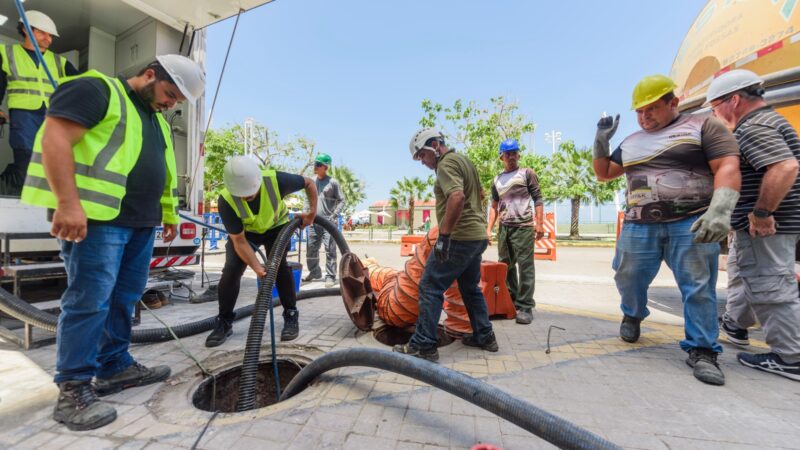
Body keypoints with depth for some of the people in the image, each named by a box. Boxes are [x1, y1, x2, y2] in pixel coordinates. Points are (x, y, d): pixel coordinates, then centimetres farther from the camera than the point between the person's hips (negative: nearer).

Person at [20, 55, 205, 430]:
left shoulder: (155, 118, 23)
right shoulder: (96, 89, -4)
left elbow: (161, 171, 28)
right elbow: (55, 139, -15)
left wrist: (169, 214, 25)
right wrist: (69, 203, -23)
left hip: (140, 222, 9)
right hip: (97, 217, -8)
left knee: (124, 298, 11)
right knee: (90, 300, -7)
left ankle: (116, 367, 23)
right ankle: (74, 389, 5)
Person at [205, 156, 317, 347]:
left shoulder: (276, 180, -37)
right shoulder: (226, 201, -33)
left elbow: (309, 183, -17)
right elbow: (239, 241, -28)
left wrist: (312, 212, -19)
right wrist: (257, 267, -40)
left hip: (276, 225, 0)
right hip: (244, 231, 1)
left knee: (280, 265, -17)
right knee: (231, 270, -13)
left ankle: (291, 316, -1)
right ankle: (224, 322, 5)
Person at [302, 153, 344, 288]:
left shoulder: (332, 182, -3)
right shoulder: (312, 182, 12)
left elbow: (341, 201, -2)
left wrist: (334, 216, -13)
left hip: (328, 222, -5)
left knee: (330, 250, -6)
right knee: (311, 249, 9)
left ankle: (330, 276, 1)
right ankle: (314, 272, 26)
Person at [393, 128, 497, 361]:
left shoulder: (446, 164, -11)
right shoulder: (462, 160, 20)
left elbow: (457, 197, -28)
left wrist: (444, 235, -26)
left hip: (460, 238, -10)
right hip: (477, 235, 10)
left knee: (430, 288, -4)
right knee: (470, 288, 20)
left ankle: (423, 345, 2)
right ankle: (484, 336, 28)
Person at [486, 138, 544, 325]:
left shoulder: (527, 173, 4)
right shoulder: (497, 180, 15)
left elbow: (537, 199, 0)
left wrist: (540, 224, -9)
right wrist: (488, 229, 7)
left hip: (523, 227, -5)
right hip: (503, 228, 5)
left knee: (525, 267, -4)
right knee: (505, 267, 11)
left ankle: (525, 306, 2)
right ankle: (510, 302, 23)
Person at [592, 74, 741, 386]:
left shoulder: (703, 126, 5)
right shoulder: (630, 143, 18)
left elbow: (728, 167, -6)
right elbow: (602, 174, 23)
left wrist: (719, 210, -21)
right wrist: (601, 142, 9)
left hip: (691, 223, -3)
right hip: (639, 226, 4)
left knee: (698, 288, -1)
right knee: (629, 279, 8)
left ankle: (702, 350, 11)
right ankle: (633, 315, 35)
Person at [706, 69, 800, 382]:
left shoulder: (753, 128, -18)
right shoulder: (766, 121, 16)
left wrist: (762, 212, -26)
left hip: (764, 227, -11)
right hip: (759, 226, 11)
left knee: (770, 289, -3)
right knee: (741, 274, 23)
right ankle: (735, 325, 39)